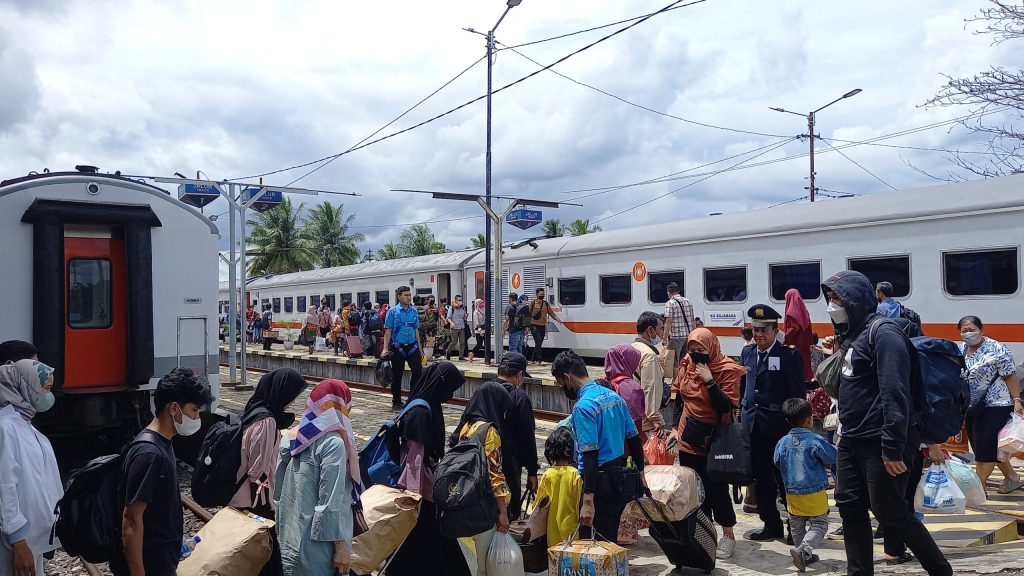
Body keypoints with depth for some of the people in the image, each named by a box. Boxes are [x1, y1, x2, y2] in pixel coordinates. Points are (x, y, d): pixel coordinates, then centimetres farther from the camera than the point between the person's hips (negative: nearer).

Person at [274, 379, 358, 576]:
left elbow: (278, 491, 12)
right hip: (316, 545, -7)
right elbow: (331, 501, -20)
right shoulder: (333, 443, -17)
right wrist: (341, 546, -14)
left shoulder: (290, 437, 6)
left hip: (288, 540, 8)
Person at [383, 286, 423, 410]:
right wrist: (385, 349, -11)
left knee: (418, 371, -3)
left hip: (412, 346, 4)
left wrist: (419, 348, 13)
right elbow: (388, 331, -5)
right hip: (398, 347, -3)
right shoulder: (393, 312, -4)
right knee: (397, 375, 5)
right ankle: (396, 402, 16)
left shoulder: (414, 311, 8)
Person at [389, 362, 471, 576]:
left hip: (429, 485, 9)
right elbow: (414, 456, -25)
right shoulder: (420, 413, -23)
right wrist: (414, 495, -25)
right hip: (420, 489, -9)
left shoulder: (430, 407, 6)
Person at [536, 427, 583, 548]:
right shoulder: (574, 474, -12)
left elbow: (539, 500, 7)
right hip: (570, 524, -3)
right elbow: (579, 500, -8)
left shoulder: (547, 475, -4)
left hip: (553, 526, 3)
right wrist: (581, 519, 3)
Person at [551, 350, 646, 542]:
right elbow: (634, 438, 15)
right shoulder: (614, 396, 9)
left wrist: (588, 500, -24)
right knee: (610, 540, 18)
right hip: (621, 480, 9)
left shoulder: (583, 406, -18)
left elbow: (590, 455, -23)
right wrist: (640, 474, 24)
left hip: (601, 482, -9)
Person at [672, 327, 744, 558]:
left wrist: (709, 381, -26)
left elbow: (727, 406, -19)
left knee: (716, 488, 1)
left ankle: (728, 535, 17)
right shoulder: (686, 365, 3)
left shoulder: (727, 370, -12)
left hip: (714, 441, -5)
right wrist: (674, 427, 10)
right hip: (688, 439, 5)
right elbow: (677, 397, 13)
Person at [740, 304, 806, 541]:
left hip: (778, 426, -6)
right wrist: (743, 413, 8)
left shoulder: (789, 356, -7)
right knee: (761, 478, 12)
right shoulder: (747, 352, 11)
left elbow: (797, 395, -8)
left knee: (785, 477, 3)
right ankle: (771, 524, 23)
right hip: (752, 424, 6)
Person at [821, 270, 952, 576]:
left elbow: (895, 393, -21)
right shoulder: (852, 335, 14)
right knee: (850, 507, 10)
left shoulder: (883, 332, -14)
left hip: (881, 443, -9)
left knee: (890, 512, 0)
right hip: (853, 440, 9)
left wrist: (892, 448, -24)